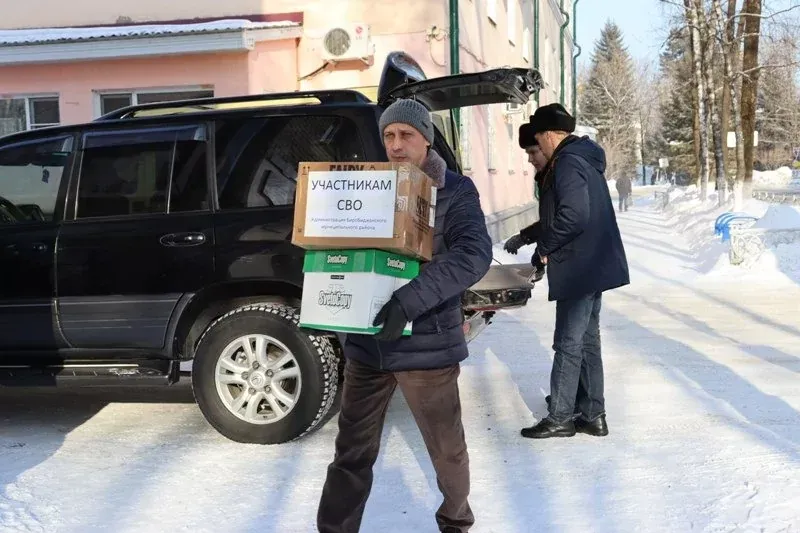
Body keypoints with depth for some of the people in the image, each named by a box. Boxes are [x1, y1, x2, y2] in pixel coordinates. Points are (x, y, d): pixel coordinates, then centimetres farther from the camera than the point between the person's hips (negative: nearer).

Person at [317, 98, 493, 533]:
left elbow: (473, 254, -21)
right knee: (352, 452, 11)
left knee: (446, 450, 13)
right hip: (366, 342, 3)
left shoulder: (455, 191, -5)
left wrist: (409, 301, -33)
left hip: (425, 343, -3)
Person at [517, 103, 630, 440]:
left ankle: (559, 418, 6)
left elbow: (573, 216, -26)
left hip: (579, 269, -10)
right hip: (594, 267, 10)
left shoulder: (568, 163, -16)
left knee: (568, 344, -2)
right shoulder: (583, 159, 16)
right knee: (587, 341, 14)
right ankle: (592, 415, 21)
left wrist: (544, 248, -14)